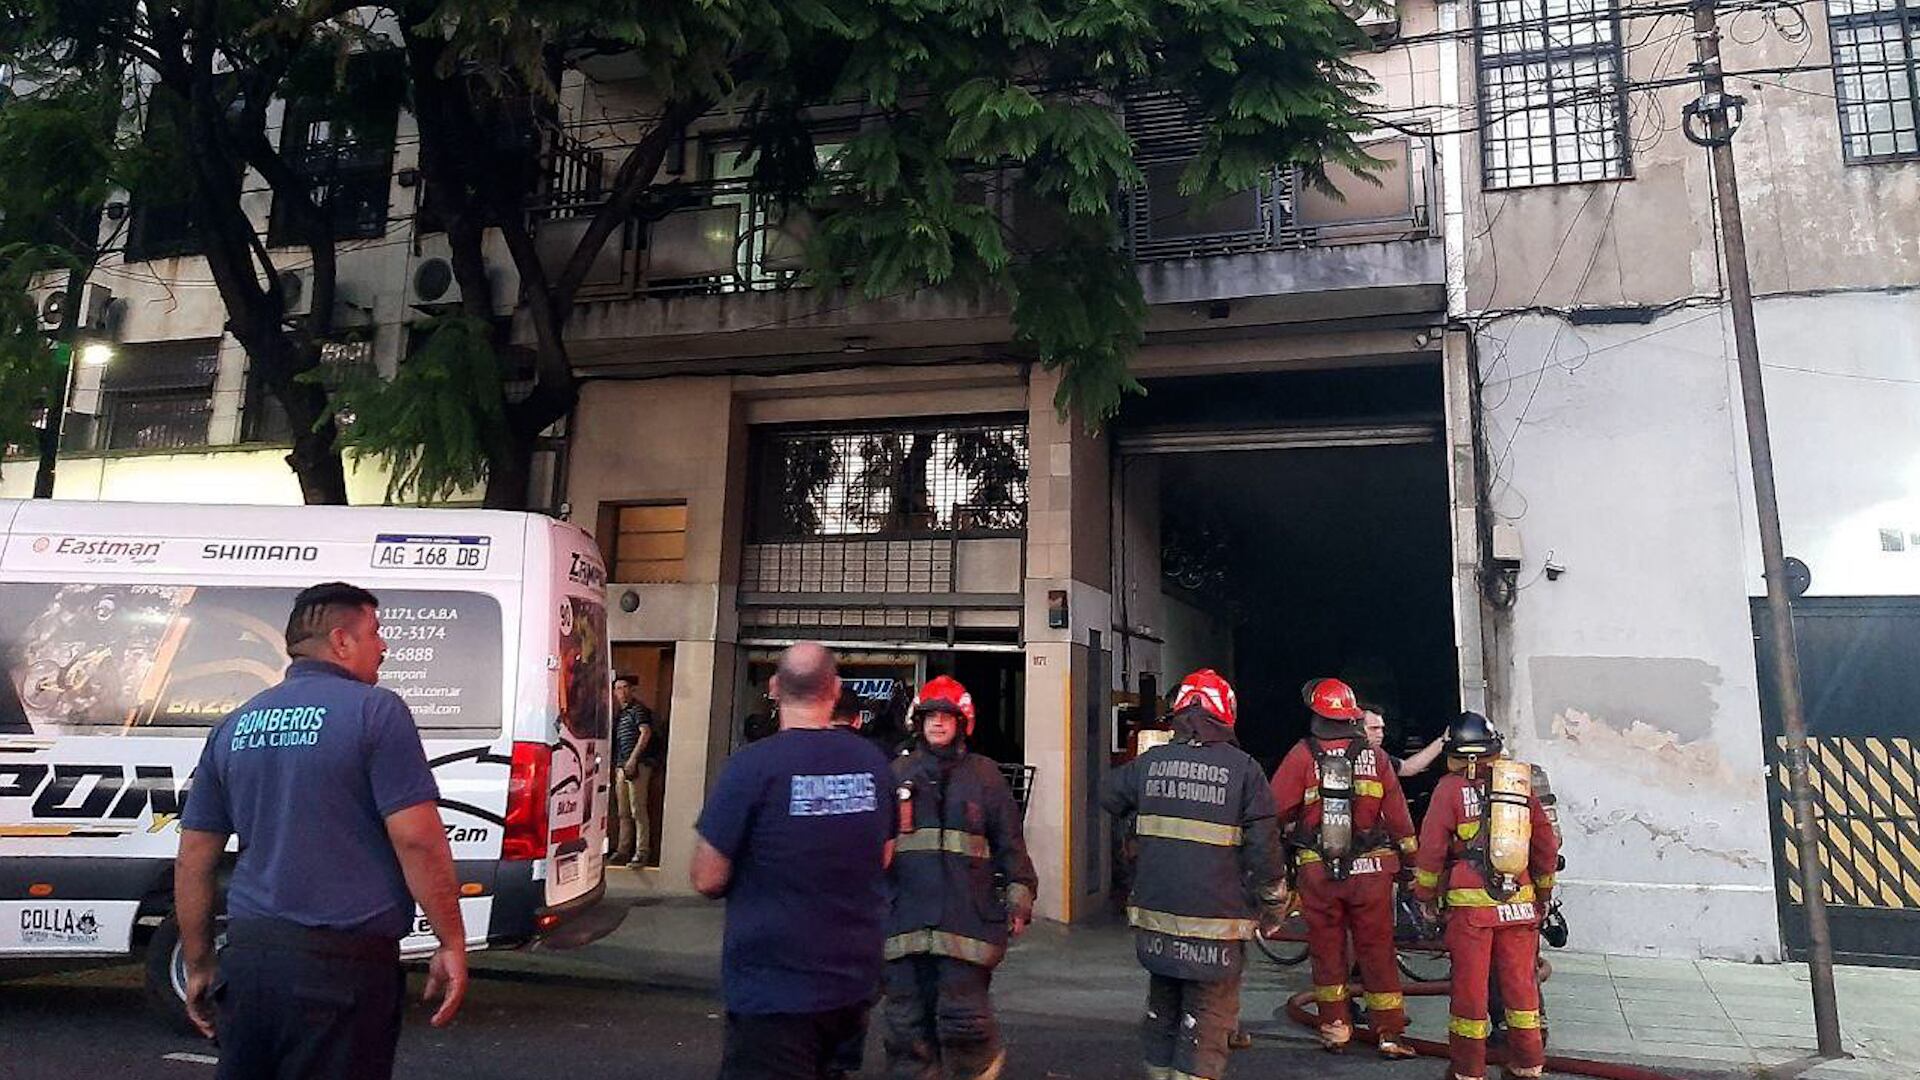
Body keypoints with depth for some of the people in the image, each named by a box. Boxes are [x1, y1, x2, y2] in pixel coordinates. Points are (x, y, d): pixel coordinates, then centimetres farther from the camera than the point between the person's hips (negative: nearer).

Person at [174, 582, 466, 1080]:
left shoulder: (233, 727, 11)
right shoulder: (374, 711, -9)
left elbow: (193, 861, 15)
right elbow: (417, 839, -15)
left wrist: (198, 966, 23)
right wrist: (452, 944, -7)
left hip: (248, 955, 6)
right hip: (344, 963, -6)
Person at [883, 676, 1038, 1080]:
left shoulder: (983, 774, 7)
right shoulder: (898, 773, 12)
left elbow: (1009, 841, 8)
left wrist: (1019, 899, 4)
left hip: (966, 917, -2)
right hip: (905, 918, 3)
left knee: (962, 1017, -5)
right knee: (907, 1020, 7)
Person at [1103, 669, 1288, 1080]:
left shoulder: (1149, 762, 0)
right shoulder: (1243, 769, -8)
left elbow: (1110, 799, 17)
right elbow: (1264, 849, -7)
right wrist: (1275, 906, 6)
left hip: (1155, 916, 4)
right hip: (1214, 925, -4)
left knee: (1162, 1008, 20)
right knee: (1208, 1017, 6)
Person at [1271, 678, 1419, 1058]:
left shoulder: (1302, 755, -8)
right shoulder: (1375, 756, -2)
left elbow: (1276, 810, -10)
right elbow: (1398, 815, 3)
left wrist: (1289, 832, 9)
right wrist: (1410, 857, 14)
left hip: (1316, 871, -1)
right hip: (1370, 870, 1)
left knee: (1327, 950, 12)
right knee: (1377, 950, 10)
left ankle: (1335, 1030, 18)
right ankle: (1390, 1035, 14)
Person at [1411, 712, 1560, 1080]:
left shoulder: (1451, 788, -6)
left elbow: (1431, 847, -6)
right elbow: (1546, 845, 13)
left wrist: (1426, 896, 6)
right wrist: (1544, 892, 26)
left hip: (1469, 903, -4)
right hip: (1519, 904, 4)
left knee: (1469, 987, 5)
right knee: (1520, 982, 15)